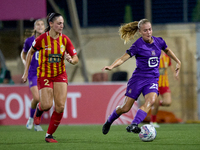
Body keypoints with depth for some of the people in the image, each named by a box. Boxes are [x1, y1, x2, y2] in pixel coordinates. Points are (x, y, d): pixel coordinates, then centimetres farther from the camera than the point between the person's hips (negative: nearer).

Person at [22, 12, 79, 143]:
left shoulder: (65, 39, -6)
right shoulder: (42, 39, -13)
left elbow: (76, 59, -1)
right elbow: (30, 53, 4)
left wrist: (71, 60, -25)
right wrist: (26, 72, 3)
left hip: (60, 75, 3)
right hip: (44, 75, -2)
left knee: (60, 106, -9)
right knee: (47, 105, -15)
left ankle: (49, 135, 7)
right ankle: (39, 109, 25)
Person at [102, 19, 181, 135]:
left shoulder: (159, 41, 3)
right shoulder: (138, 46, -10)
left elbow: (167, 50, 27)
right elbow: (122, 59, -17)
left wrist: (178, 62, 27)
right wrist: (111, 66, -34)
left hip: (153, 79, 3)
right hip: (138, 78, -3)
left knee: (151, 100, -29)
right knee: (125, 108, -1)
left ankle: (133, 125, -38)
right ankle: (109, 121, 28)